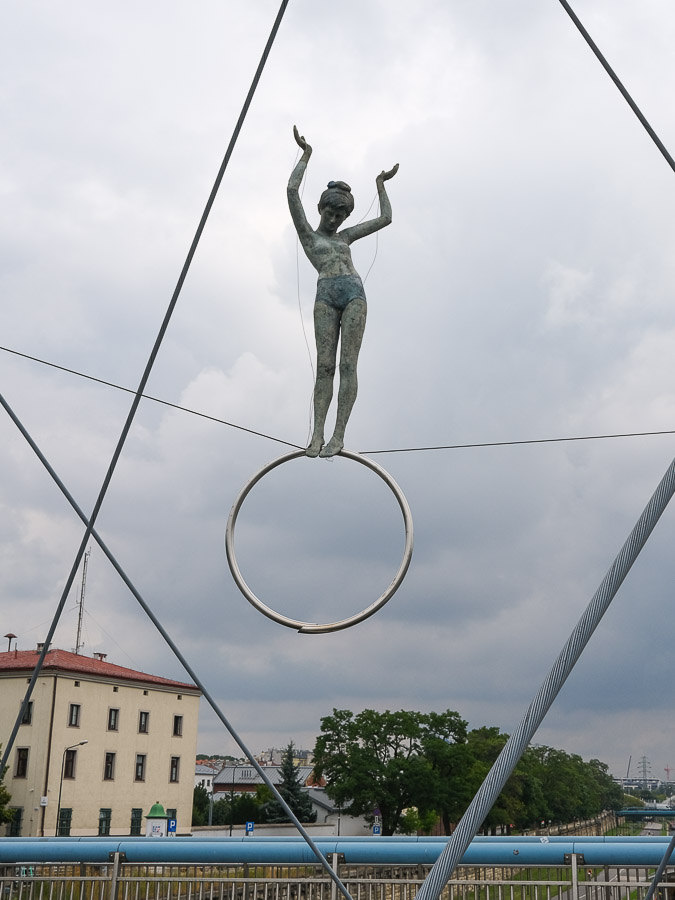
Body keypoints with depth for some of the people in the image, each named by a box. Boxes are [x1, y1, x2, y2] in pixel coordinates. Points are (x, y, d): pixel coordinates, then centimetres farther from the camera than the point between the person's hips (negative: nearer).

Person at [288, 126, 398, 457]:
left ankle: (339, 434, -14)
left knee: (348, 364, -9)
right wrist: (305, 155, 19)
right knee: (324, 366, -10)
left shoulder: (344, 236, 29)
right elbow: (292, 191, 13)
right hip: (326, 296, -2)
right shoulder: (307, 234, 21)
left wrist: (380, 184, 38)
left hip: (354, 292, 2)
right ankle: (317, 435, -14)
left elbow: (385, 219, 34)